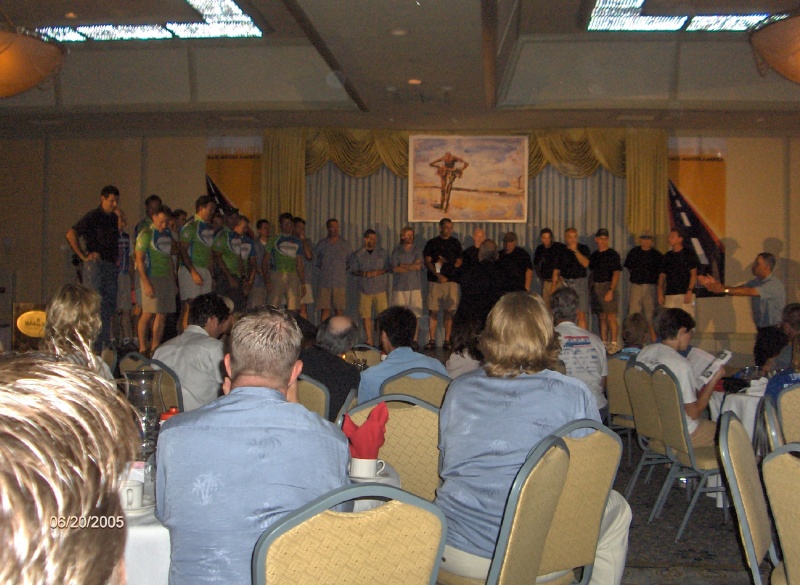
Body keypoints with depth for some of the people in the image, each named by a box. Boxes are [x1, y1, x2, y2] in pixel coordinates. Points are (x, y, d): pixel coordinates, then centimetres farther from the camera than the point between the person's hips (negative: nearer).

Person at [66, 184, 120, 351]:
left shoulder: (113, 218, 16)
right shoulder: (93, 217, -6)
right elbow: (71, 234, -14)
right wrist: (83, 256, -13)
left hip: (111, 267, 7)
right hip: (96, 265, -7)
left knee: (110, 306, 7)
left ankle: (106, 345, 13)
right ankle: (94, 346, -4)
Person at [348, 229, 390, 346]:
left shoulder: (382, 253, 10)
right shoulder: (358, 254, 8)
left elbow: (388, 268, 9)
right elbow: (353, 270, 7)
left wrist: (379, 272, -10)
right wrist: (364, 273, -11)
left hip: (380, 289, 0)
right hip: (364, 289, 0)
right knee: (366, 316, 0)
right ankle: (369, 341, 9)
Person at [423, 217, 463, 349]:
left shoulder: (455, 243, 12)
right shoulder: (432, 243, 7)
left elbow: (459, 262, 10)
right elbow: (427, 262, 1)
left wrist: (446, 262, -5)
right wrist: (438, 275, -12)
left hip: (451, 280, 1)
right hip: (434, 280, -1)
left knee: (449, 311, -1)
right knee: (433, 311, -2)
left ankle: (447, 340, 5)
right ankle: (432, 340, 3)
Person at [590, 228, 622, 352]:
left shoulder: (612, 254, -5)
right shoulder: (594, 255, 15)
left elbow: (616, 273, -11)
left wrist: (610, 290, -18)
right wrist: (592, 287, 10)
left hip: (607, 287, -7)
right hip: (596, 288, 7)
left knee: (610, 316, -9)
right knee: (602, 317, 10)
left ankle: (613, 344, -7)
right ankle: (604, 343, 15)